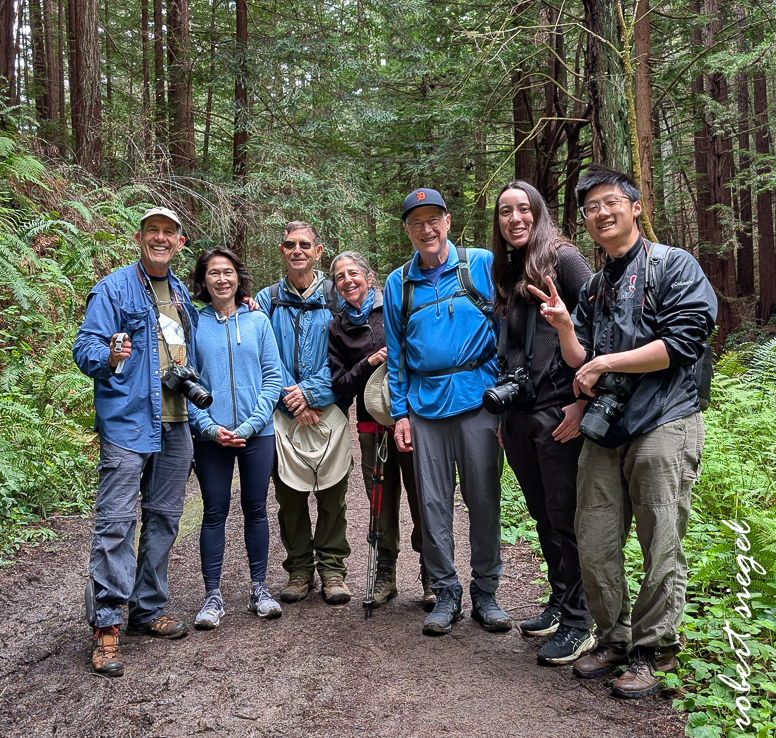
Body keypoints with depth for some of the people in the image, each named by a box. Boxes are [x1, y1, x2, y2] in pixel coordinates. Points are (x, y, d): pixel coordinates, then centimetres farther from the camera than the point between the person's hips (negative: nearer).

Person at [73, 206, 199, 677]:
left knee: (164, 519, 12)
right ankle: (106, 626, -1)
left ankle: (149, 611, 24)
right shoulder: (114, 289, -2)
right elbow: (85, 346, -10)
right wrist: (109, 358, -29)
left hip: (175, 426, 7)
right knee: (117, 523, -8)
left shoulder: (183, 295, 17)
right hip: (128, 423, -7)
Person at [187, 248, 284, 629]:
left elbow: (272, 377, 1)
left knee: (255, 509, 9)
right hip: (210, 436, -1)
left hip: (257, 433, 1)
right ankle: (213, 594, 14)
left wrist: (250, 424, -10)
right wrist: (209, 427, -12)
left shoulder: (258, 321, 5)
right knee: (215, 512, 4)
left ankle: (259, 587, 22)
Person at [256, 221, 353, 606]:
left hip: (329, 411, -1)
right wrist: (291, 398, -10)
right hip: (283, 414, 2)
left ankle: (332, 568, 13)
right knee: (289, 495, 7)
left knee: (332, 494, 1)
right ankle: (299, 568, 20)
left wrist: (313, 391, -14)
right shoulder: (267, 299, 9)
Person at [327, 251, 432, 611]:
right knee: (382, 502, 6)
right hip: (372, 425, 2)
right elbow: (339, 384, 5)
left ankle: (432, 577, 10)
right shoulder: (337, 328, 12)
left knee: (422, 499, -2)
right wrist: (369, 363, -9)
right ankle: (385, 575, 20)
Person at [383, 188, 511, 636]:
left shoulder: (482, 264, 3)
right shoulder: (398, 283, 11)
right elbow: (396, 353, 13)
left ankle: (485, 593, 18)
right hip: (425, 405, 2)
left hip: (478, 399, -2)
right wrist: (399, 412, 6)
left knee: (485, 499, 3)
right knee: (433, 503, 5)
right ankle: (446, 593, 19)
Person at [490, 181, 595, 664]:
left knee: (565, 518, -2)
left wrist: (582, 402, -16)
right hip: (519, 417, 7)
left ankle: (579, 624, 10)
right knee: (544, 516, 15)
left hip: (559, 413, -7)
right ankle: (559, 604, 29)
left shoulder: (564, 259, -4)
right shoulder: (507, 272, 17)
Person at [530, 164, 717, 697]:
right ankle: (614, 639, 25)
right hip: (605, 430, 6)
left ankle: (653, 651, 15)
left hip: (663, 426, -6)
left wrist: (606, 363, -9)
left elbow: (681, 343, -12)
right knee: (594, 547, 7)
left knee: (661, 549, 0)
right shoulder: (594, 288, 20)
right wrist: (564, 326, -3)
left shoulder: (674, 265, 0)